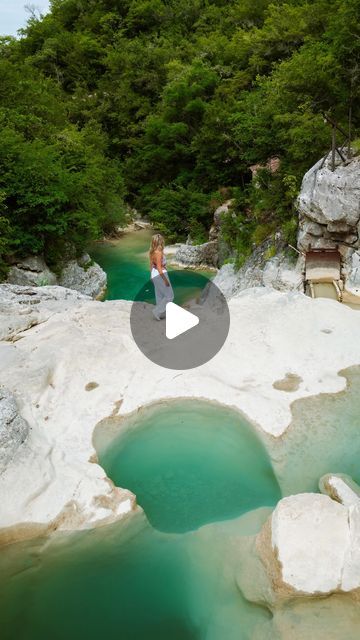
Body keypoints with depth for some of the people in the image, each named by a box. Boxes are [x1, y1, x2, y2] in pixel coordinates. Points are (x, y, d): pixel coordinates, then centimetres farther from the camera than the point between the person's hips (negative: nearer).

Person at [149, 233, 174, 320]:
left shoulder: (152, 252, 5)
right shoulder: (159, 252, -21)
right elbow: (159, 268, -23)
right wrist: (165, 279, -18)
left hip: (154, 275, 9)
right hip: (160, 275, -9)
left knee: (160, 296, 17)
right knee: (169, 296, 3)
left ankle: (161, 314, 25)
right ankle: (158, 312, 2)